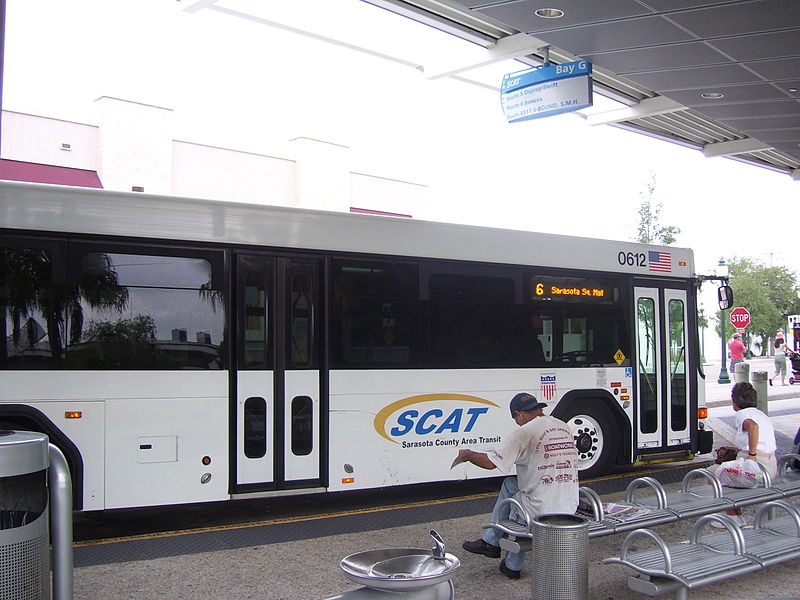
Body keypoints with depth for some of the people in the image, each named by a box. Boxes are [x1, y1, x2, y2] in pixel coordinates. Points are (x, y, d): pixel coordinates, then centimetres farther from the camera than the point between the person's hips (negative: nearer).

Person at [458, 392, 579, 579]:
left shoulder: (525, 432, -12)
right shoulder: (564, 427, 10)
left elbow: (491, 462, -14)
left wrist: (468, 455, 5)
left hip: (540, 512, -7)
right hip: (570, 509, 7)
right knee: (511, 483, 24)